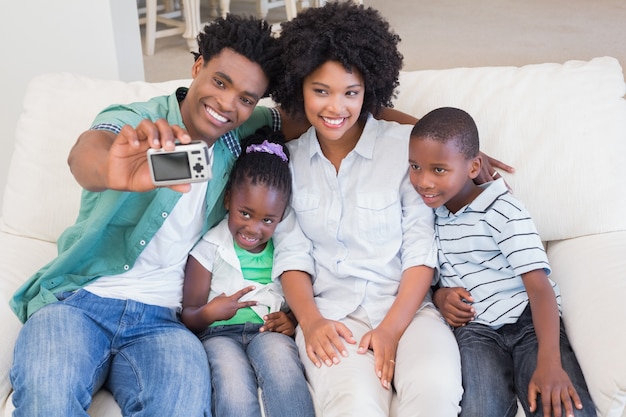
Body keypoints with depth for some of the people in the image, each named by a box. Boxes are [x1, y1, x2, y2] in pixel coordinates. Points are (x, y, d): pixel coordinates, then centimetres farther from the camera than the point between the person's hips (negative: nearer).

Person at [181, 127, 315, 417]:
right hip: (220, 333, -1)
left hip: (268, 331, 2)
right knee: (235, 390, -36)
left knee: (279, 352, -36)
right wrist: (208, 314, -17)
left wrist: (293, 322, -9)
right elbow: (188, 315, 6)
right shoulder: (208, 250, 4)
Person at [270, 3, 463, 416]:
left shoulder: (405, 144, 0)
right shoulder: (288, 158, 7)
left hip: (405, 305, 0)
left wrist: (392, 328, -15)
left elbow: (420, 249, -2)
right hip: (330, 312, 0)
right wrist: (311, 321, -13)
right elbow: (291, 252, 5)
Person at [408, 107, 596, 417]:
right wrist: (439, 294, -2)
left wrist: (549, 364, -28)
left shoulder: (504, 213, -8)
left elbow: (540, 287, -15)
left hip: (528, 319, -2)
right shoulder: (429, 210, 9)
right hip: (474, 327, 3)